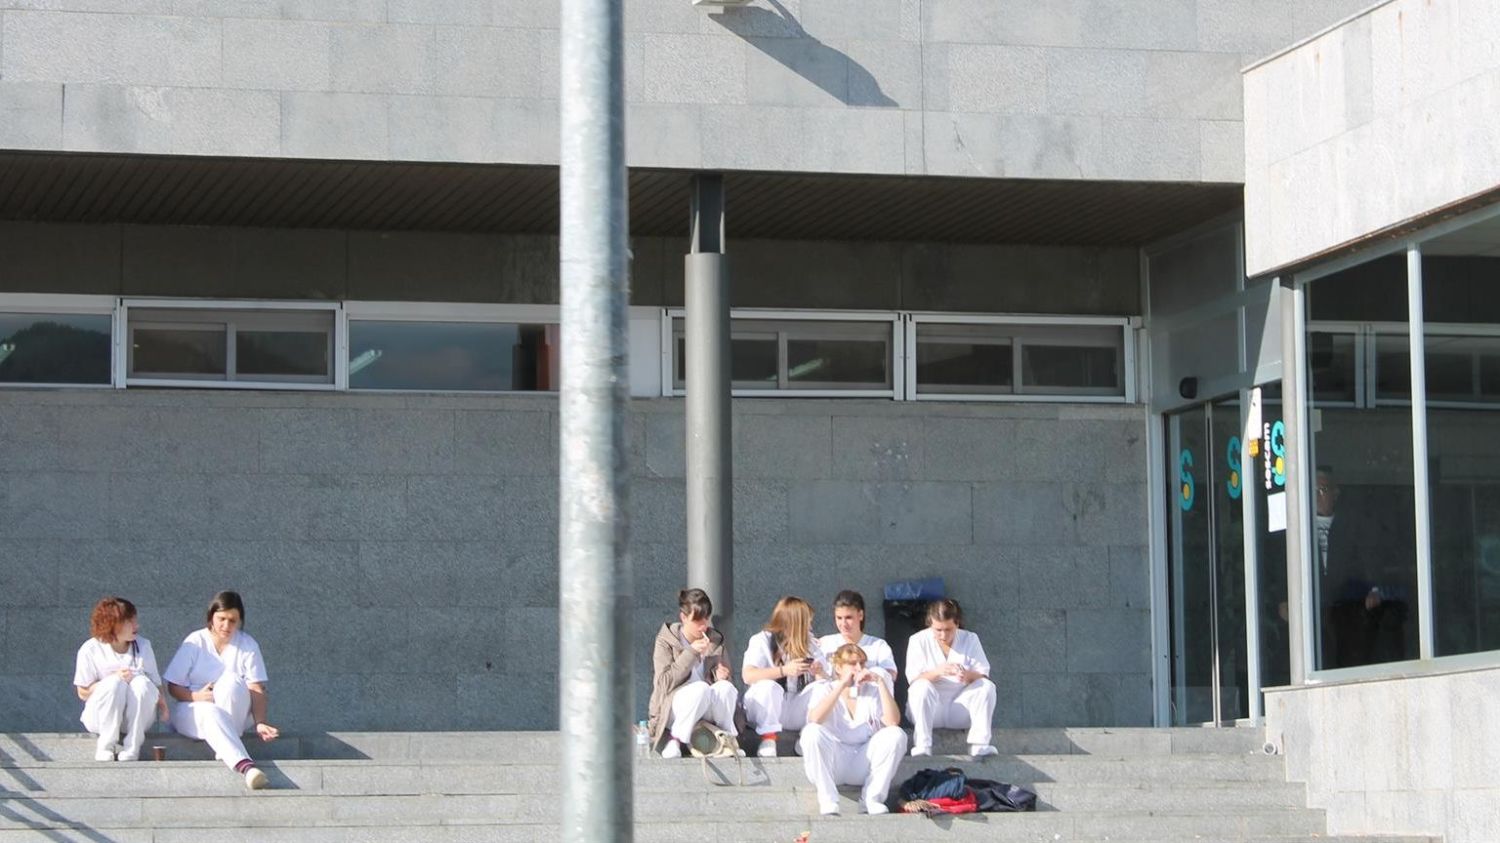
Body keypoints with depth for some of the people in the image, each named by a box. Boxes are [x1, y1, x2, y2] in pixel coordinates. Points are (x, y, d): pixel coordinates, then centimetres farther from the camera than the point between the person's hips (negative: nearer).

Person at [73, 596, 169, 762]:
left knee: (141, 683, -29)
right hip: (101, 716, -3)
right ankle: (107, 747, -24)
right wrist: (114, 679, -19)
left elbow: (156, 684, 6)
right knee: (115, 684, -32)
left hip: (139, 716, 3)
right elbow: (83, 692, -6)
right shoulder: (90, 650, -5)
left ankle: (130, 752, -27)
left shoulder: (143, 646, 5)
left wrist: (163, 708, -13)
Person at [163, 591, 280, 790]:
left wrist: (259, 723, -25)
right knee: (211, 712, -38)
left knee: (232, 680, -31)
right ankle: (243, 764, -60)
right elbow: (173, 687, 0)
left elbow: (256, 689, -8)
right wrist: (196, 696, -22)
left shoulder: (247, 644, 0)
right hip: (193, 710, -1)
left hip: (234, 713, 1)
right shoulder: (195, 642, -1)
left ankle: (224, 753, -33)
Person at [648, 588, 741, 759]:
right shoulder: (666, 640, 0)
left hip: (707, 709, 3)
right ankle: (675, 741, -23)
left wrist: (722, 677, -10)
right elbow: (664, 682, -11)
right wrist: (691, 653, -17)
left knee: (725, 687, -30)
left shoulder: (715, 640, 12)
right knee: (700, 688, -36)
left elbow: (726, 677, 16)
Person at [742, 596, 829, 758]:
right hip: (765, 710, -4)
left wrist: (820, 673, -23)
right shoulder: (762, 641, -6)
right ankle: (768, 741, -25)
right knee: (768, 686, -33)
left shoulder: (810, 644, 10)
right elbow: (748, 675, -23)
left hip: (797, 712, 4)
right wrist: (784, 671, -32)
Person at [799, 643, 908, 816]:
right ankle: (827, 801, -27)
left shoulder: (872, 691, 8)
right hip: (831, 763, -2)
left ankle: (872, 798, -14)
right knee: (812, 732, -29)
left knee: (896, 735, -21)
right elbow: (814, 719, -20)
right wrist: (842, 685, -21)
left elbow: (893, 721, -11)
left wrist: (881, 683, -14)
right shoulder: (825, 690, 3)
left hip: (864, 762, 2)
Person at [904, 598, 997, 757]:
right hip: (929, 708, -2)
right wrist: (937, 672, -34)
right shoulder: (918, 641, -2)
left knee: (987, 686, -23)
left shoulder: (970, 639, 4)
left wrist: (969, 675, -31)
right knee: (921, 687, -33)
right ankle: (922, 746, -38)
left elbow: (983, 674, -6)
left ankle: (979, 744, -28)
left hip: (960, 705, 2)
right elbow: (913, 677, -13)